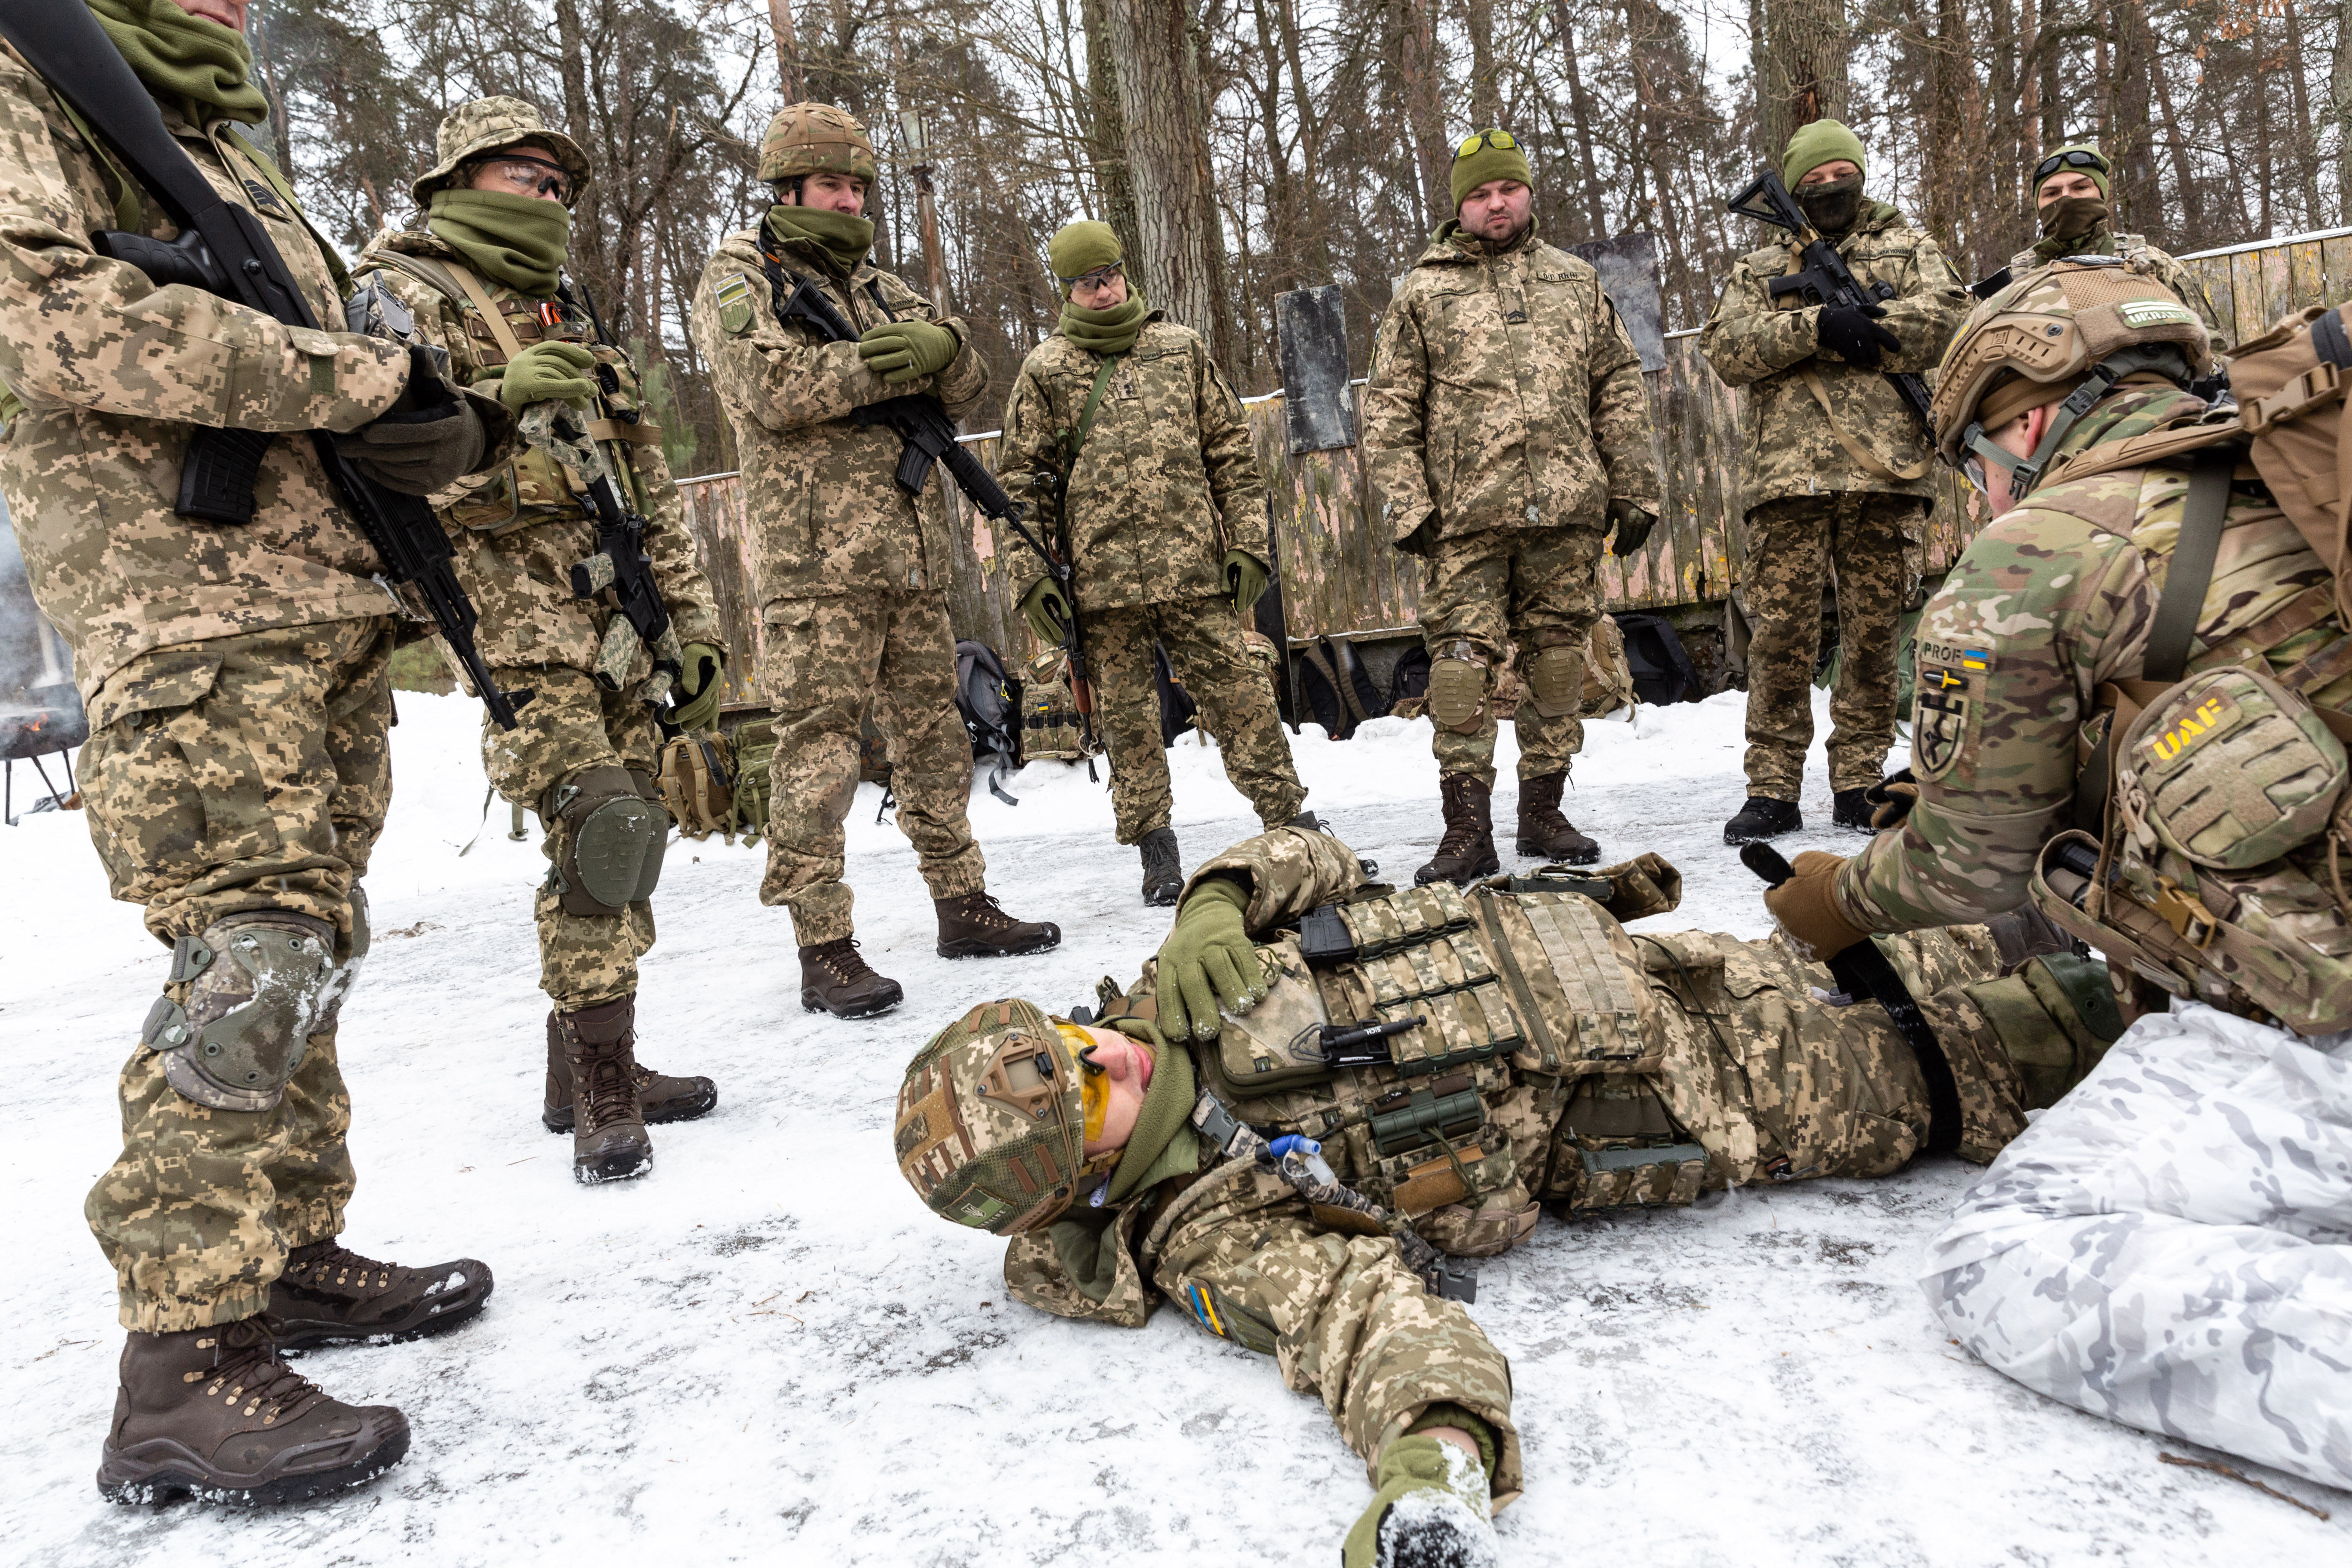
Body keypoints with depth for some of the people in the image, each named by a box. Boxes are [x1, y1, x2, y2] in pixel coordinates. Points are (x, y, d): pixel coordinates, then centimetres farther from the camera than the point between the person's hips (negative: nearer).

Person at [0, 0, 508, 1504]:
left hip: (328, 606, 9)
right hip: (183, 612, -9)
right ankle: (188, 1359, -11)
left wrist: (453, 423, 1)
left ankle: (292, 1251, 22)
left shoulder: (229, 146, 28)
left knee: (311, 945, 11)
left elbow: (335, 389, 24)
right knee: (246, 960, -16)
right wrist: (359, 375, -15)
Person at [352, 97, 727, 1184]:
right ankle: (604, 1092, -8)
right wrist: (495, 401, -28)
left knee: (634, 828, 6)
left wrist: (694, 626, 16)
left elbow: (652, 489, 22)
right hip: (512, 615, -7)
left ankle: (586, 1072, 18)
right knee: (599, 825, -17)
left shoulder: (572, 322, 24)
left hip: (619, 623, 7)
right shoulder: (402, 292, 3)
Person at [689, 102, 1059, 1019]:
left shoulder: (878, 287, 20)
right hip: (814, 562, -7)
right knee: (817, 747, -7)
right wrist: (889, 363, -11)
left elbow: (970, 386, 12)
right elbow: (772, 387, -17)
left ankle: (962, 908, 23)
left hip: (911, 557, 7)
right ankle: (824, 950, -2)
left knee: (932, 735, 12)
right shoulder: (737, 281, 2)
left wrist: (940, 343, -11)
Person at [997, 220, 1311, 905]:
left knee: (1240, 695, 0)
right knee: (1126, 715, 3)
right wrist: (1031, 576, -1)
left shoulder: (1182, 348, 13)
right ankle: (1155, 848, 13)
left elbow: (1232, 450, 13)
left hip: (1195, 566, 1)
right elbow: (1020, 478, 8)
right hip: (1102, 578, 0)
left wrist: (1248, 539, 4)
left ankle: (1292, 823, 9)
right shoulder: (1045, 369, 9)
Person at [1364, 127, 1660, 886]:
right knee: (1462, 659, -8)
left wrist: (1635, 489, 9)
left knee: (1557, 654, 6)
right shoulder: (1423, 292, 8)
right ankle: (1467, 828, -3)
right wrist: (1407, 504, -6)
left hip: (1568, 509, 3)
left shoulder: (1575, 281, 16)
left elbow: (1621, 390, 15)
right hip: (1467, 513, -3)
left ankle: (1543, 811, 18)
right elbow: (1388, 409, 4)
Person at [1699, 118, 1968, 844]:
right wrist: (1817, 327, -12)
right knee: (1781, 630, -5)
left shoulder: (1908, 247, 20)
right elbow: (1725, 348, 1)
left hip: (1885, 467, 1)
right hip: (1788, 473, 0)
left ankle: (1859, 783, 10)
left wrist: (1859, 328, -9)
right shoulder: (1758, 268, 20)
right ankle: (1773, 789, 1)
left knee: (1874, 633, 2)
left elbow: (1948, 314, 1)